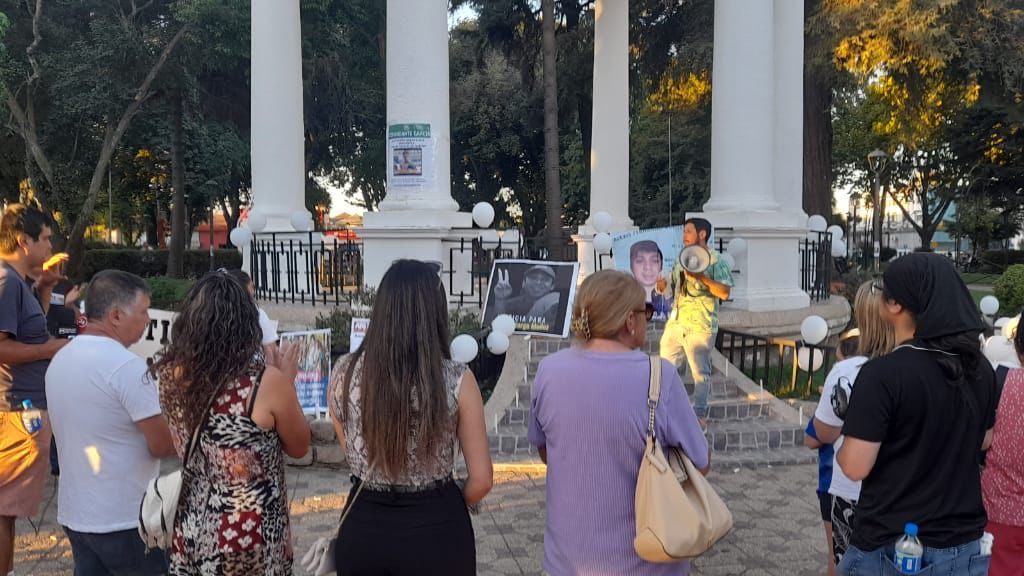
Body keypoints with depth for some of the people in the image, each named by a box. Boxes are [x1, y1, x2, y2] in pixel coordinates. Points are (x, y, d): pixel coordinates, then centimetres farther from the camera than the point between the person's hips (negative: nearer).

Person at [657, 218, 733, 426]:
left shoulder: (715, 261, -5)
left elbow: (725, 292, -15)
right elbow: (670, 289, 19)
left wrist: (702, 277, -24)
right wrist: (659, 279, -2)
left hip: (700, 327, -7)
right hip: (675, 323, 7)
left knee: (700, 372, 1)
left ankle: (700, 415, 10)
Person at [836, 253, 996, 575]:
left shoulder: (882, 374, -22)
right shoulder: (980, 368, -2)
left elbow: (855, 467, -21)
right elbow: (983, 442, 13)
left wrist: (843, 448, -1)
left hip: (889, 547, -5)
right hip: (962, 543, 5)